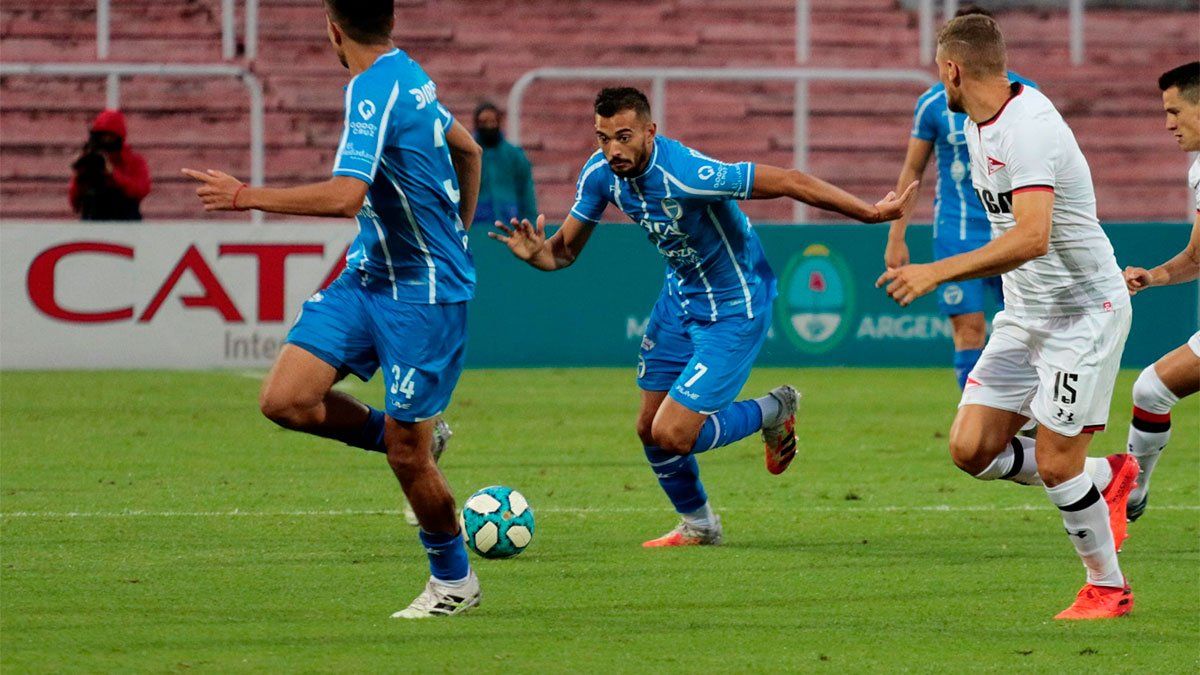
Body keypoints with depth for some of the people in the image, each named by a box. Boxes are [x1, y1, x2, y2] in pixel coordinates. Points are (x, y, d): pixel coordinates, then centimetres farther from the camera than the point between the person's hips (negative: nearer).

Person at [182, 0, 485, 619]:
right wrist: (453, 234, 35)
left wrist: (246, 196, -24)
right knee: (285, 400, -4)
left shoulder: (374, 90, -21)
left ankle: (454, 582, 19)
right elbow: (467, 149, 24)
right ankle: (407, 435, 17)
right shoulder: (407, 77, 8)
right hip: (368, 275, 9)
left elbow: (346, 196, -32)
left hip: (424, 294, -9)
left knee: (405, 454, 1)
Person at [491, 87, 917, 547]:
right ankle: (698, 526, 37)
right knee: (650, 429, 11)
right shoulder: (601, 174, -12)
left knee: (672, 435, -13)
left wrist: (870, 213, -27)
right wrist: (536, 253, -26)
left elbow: (788, 182, -30)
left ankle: (773, 412, 14)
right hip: (681, 298, 7)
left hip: (734, 309, -7)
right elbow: (565, 250, -2)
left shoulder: (686, 174, -34)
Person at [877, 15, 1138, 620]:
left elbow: (1033, 236, -36)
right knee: (971, 449, -1)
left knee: (1055, 462, -9)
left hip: (1084, 312, -9)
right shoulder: (978, 126, 7)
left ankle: (1108, 588, 10)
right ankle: (1103, 478, 19)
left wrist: (938, 272, -38)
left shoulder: (1029, 128, -24)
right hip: (1023, 315, 9)